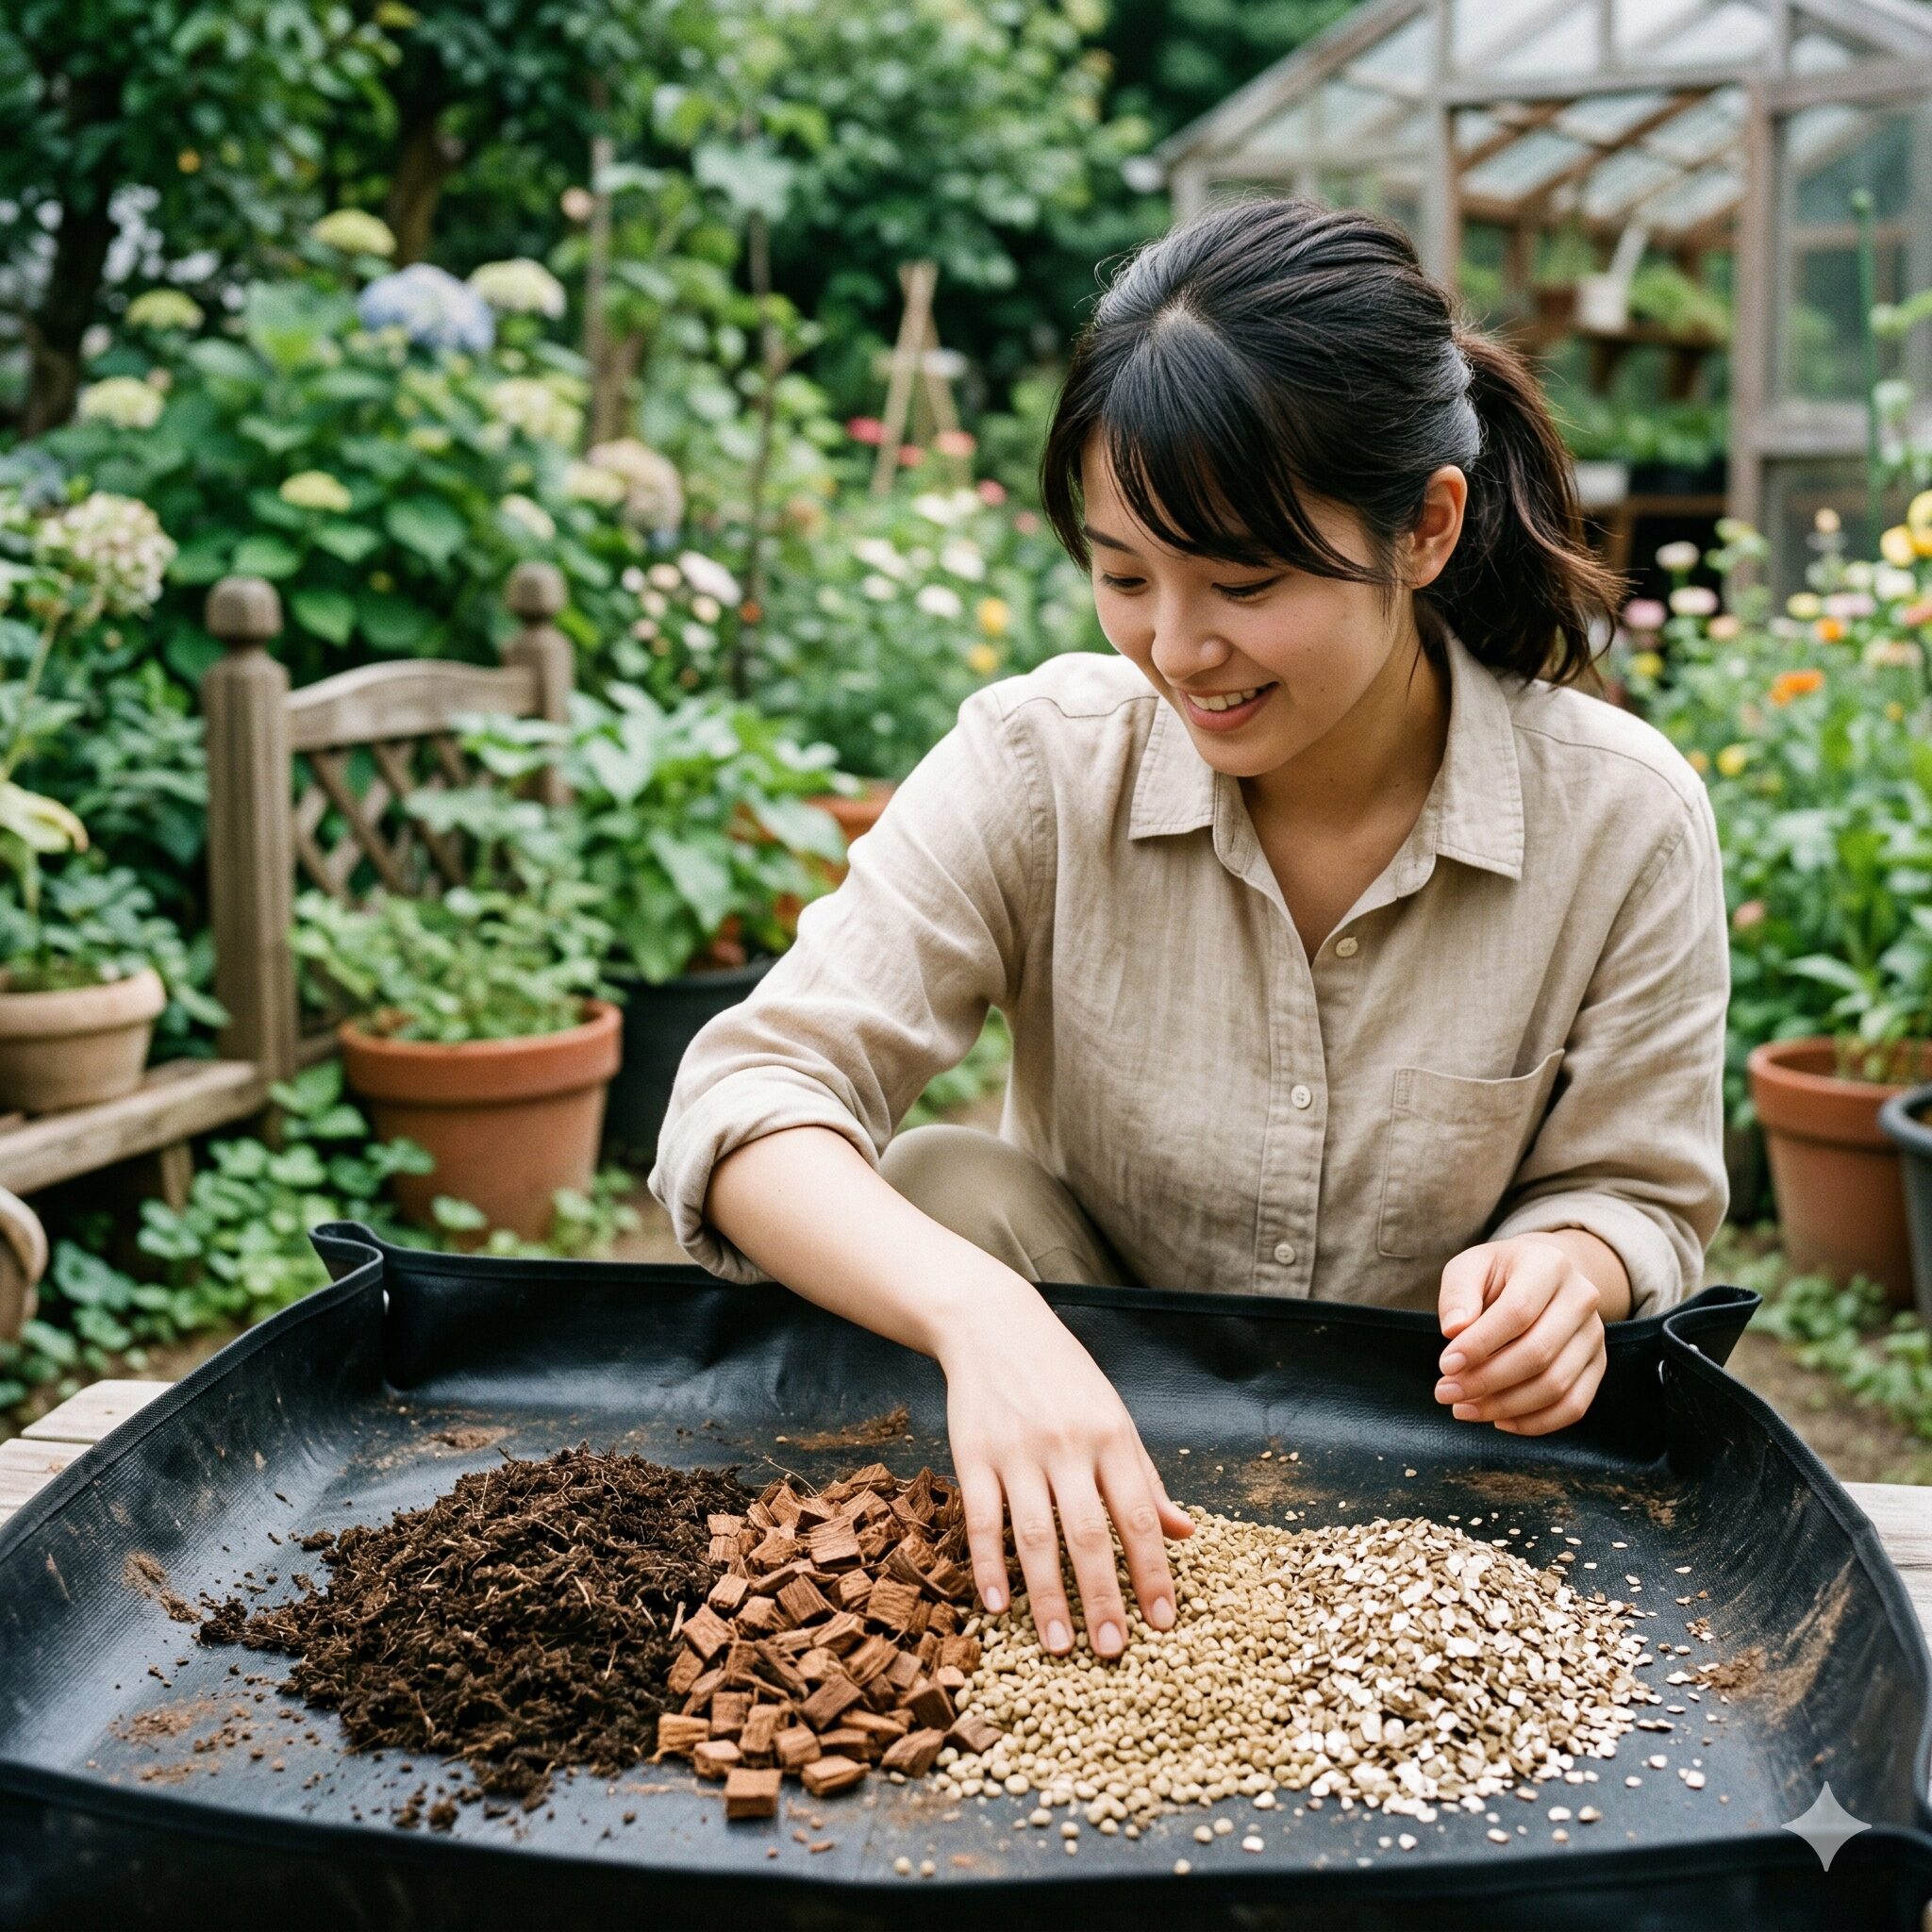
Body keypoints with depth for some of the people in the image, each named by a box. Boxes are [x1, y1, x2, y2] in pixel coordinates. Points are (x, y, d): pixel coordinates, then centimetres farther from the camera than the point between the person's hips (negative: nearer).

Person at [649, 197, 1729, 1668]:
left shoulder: (1620, 818, -15)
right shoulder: (1041, 765, -17)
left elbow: (1638, 1194, -3)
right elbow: (750, 1099, -24)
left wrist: (1563, 1272, -29)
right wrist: (976, 1308, -44)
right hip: (1082, 1459, 1)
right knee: (948, 1186, -25)